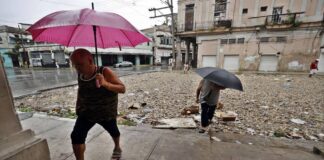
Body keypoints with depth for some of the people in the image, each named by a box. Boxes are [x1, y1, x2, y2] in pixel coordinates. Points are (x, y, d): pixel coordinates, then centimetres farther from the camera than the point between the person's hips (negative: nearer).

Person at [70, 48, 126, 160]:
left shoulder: (105, 72, -25)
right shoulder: (80, 74, -8)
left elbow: (122, 89, -30)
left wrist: (105, 84, -44)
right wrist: (78, 104, 8)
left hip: (106, 112, -3)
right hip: (86, 111, 4)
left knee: (112, 131, 20)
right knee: (76, 136, -11)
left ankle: (117, 148, 53)